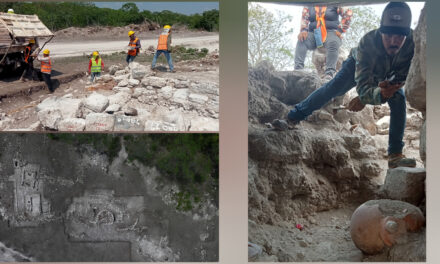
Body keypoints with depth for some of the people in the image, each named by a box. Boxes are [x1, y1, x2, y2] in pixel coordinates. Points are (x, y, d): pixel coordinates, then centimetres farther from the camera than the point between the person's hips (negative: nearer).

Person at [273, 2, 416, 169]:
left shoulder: (413, 42, -41)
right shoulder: (368, 42, -45)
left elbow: (400, 78, -31)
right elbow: (362, 86, -48)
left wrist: (365, 98, -38)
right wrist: (378, 93, -73)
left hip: (388, 76, 2)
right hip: (359, 64, -2)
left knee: (399, 101, -20)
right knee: (333, 88, -20)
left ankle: (395, 155, -13)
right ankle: (292, 118, -10)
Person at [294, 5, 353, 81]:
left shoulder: (333, 4, 6)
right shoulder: (309, 6, 15)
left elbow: (348, 13, -1)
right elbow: (304, 17, 3)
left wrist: (340, 30, -8)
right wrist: (303, 30, -17)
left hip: (331, 32, -3)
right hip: (314, 33, 3)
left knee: (333, 43, -37)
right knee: (301, 41, -28)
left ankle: (329, 75, -44)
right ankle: (298, 69, -38)